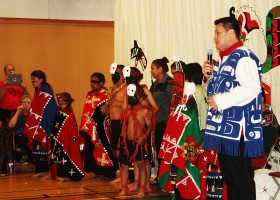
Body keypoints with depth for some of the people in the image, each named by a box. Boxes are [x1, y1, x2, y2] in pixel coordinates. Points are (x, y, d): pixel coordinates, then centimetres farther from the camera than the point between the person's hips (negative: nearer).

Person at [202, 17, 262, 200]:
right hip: (223, 127, 10)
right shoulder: (222, 60, 18)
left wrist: (220, 101, -22)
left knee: (242, 179, -4)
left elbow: (252, 88, -24)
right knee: (228, 177, 15)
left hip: (238, 128, -10)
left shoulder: (244, 57, -12)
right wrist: (209, 77, 7)